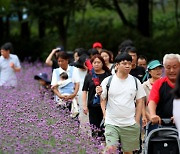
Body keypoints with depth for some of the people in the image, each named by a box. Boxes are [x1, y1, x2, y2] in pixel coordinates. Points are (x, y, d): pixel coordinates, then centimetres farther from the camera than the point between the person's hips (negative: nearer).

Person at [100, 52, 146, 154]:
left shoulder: (135, 82, 4)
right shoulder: (108, 81, 0)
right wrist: (105, 113, -4)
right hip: (111, 123, -1)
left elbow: (140, 102, 7)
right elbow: (102, 99, 8)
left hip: (130, 124, 1)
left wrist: (137, 121, 2)